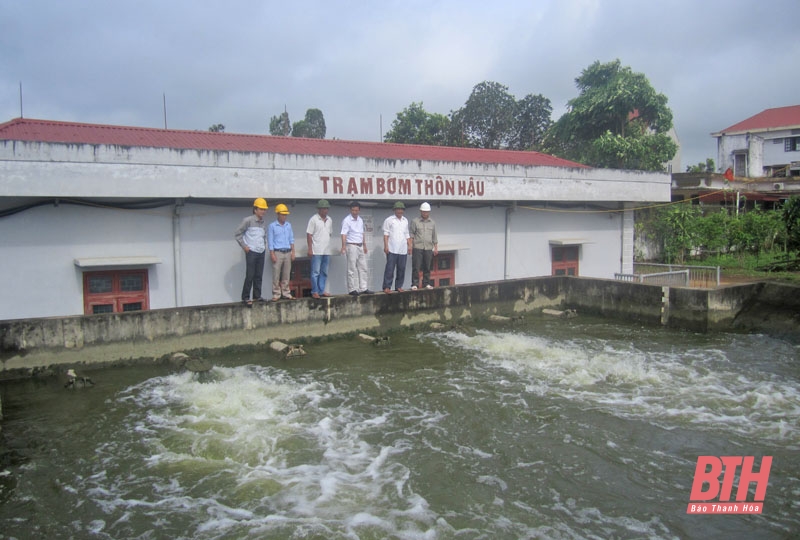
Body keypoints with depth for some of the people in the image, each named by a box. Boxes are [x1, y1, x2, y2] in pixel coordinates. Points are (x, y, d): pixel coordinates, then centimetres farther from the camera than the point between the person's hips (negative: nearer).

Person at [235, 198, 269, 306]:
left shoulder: (263, 223, 11)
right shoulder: (248, 220, -9)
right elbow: (237, 234, -7)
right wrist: (244, 246, -8)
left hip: (261, 252, 6)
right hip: (251, 252, -6)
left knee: (258, 276, 8)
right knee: (250, 275, -6)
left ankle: (257, 296, 16)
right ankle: (245, 298, 0)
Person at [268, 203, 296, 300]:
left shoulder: (289, 225, 12)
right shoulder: (272, 226, -1)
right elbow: (270, 241, -3)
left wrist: (293, 252, 9)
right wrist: (272, 254, -9)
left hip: (288, 252, 4)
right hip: (278, 252, -4)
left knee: (286, 275, 6)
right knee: (276, 275, -4)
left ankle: (286, 293, 12)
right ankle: (276, 294, 1)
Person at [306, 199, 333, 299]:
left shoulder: (329, 220, 12)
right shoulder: (314, 219, -6)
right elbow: (309, 234, -8)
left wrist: (327, 244, 13)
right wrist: (310, 249, -13)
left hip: (326, 251, 6)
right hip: (316, 251, -6)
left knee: (324, 272, 11)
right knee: (315, 272, -2)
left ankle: (321, 291, 18)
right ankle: (314, 292, 4)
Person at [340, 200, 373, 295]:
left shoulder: (360, 220, 11)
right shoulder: (347, 220, -12)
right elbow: (344, 234, -21)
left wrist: (364, 245, 22)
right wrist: (343, 247, -33)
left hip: (360, 246, 8)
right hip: (351, 246, -8)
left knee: (362, 268, 10)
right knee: (352, 269, -3)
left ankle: (363, 288, 17)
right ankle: (352, 289, 3)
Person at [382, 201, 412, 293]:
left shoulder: (405, 221, 17)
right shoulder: (389, 220, 2)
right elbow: (386, 234, -1)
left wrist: (409, 245, 12)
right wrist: (386, 246, -9)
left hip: (403, 250, 5)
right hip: (392, 250, -5)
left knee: (401, 269, 5)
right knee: (390, 268, -7)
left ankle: (399, 286, 14)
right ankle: (387, 287, -3)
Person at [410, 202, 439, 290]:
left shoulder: (432, 223, 14)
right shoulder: (415, 221, 3)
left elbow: (434, 236, 18)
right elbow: (411, 234, 2)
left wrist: (436, 248, 14)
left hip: (428, 248, 3)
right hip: (418, 247, -3)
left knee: (427, 268, 5)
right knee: (416, 267, -5)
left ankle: (426, 283, 14)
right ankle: (414, 284, 0)